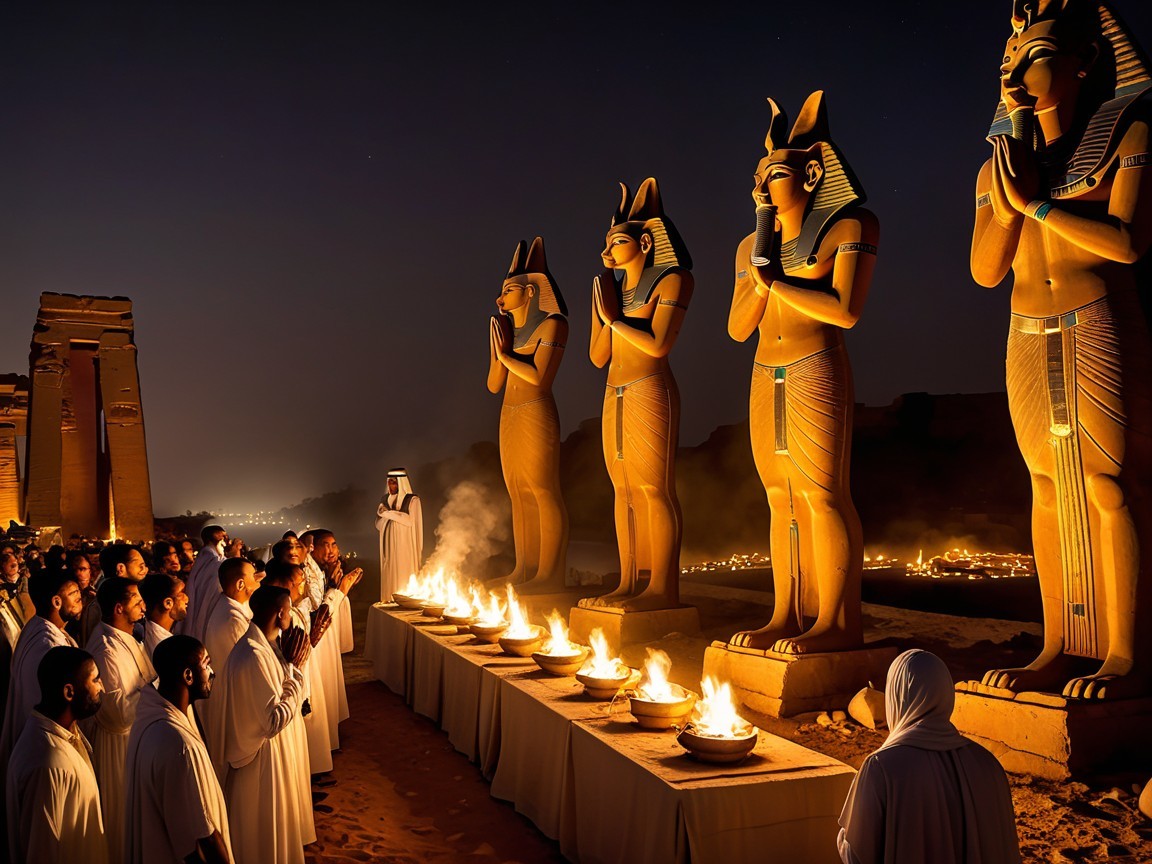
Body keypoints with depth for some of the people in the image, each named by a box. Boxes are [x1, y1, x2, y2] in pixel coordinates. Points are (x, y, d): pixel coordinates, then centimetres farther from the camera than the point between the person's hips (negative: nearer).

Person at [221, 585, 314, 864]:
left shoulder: (267, 644, 0)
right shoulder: (253, 656, -30)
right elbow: (275, 720, -29)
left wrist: (290, 663, -8)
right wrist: (295, 670, -23)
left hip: (278, 749, 9)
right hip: (266, 757, -9)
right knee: (266, 836, 12)